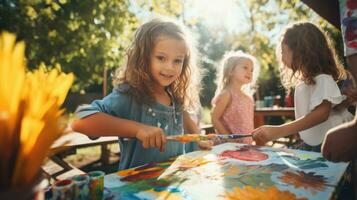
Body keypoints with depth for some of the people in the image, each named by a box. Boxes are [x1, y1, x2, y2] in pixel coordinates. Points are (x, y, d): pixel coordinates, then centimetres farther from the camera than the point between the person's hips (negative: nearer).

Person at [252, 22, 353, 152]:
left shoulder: (323, 79, -14)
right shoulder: (301, 82, 9)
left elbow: (321, 113, -29)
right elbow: (303, 117, 9)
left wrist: (279, 131, -39)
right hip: (310, 146, 7)